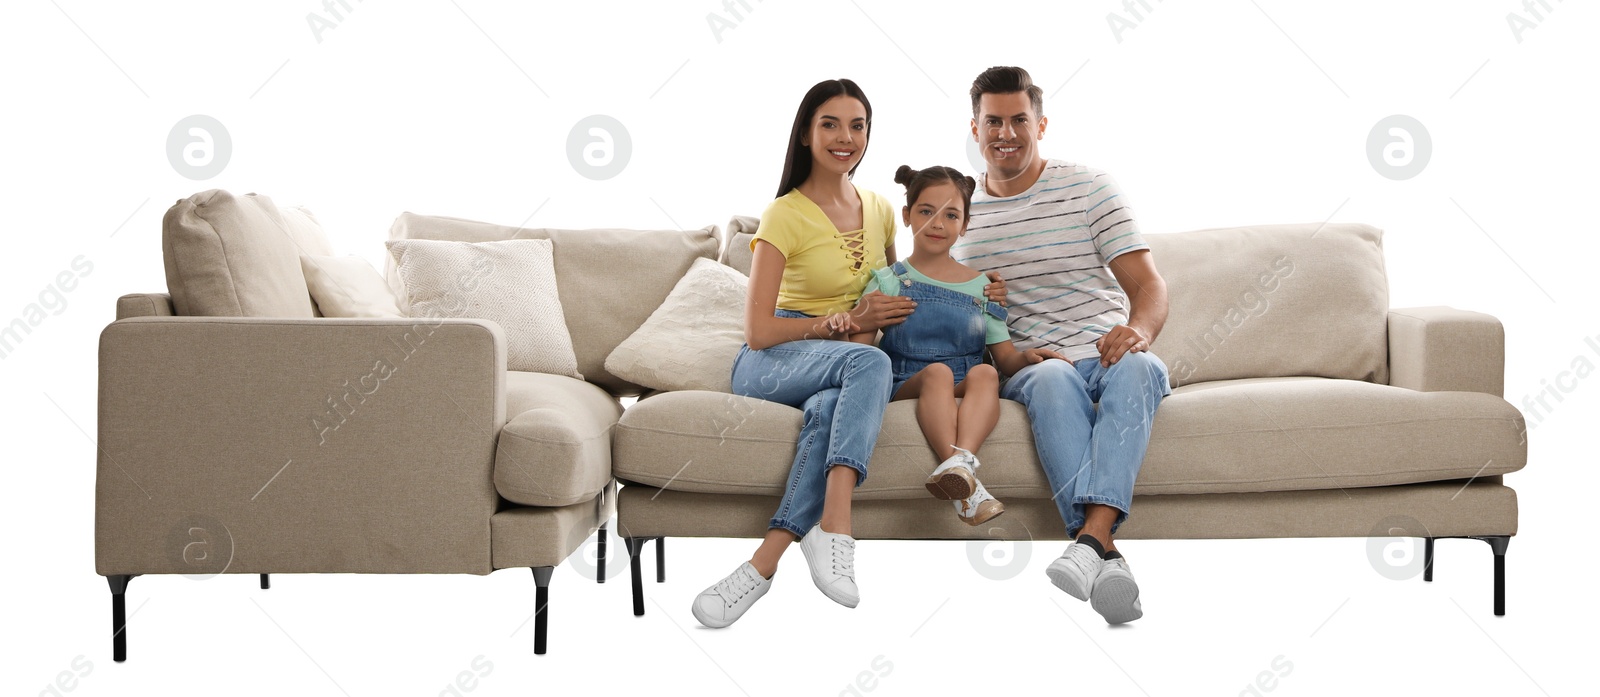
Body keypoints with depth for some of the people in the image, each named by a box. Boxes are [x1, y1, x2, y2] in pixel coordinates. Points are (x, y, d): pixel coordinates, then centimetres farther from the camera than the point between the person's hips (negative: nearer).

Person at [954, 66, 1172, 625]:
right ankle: (1106, 557, -52)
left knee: (1139, 367, -36)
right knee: (1052, 378, -36)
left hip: (1108, 355, 0)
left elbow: (1148, 284, -3)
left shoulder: (1090, 189, 6)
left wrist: (1138, 329, -27)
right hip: (1026, 366, 0)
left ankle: (1090, 538, -54)